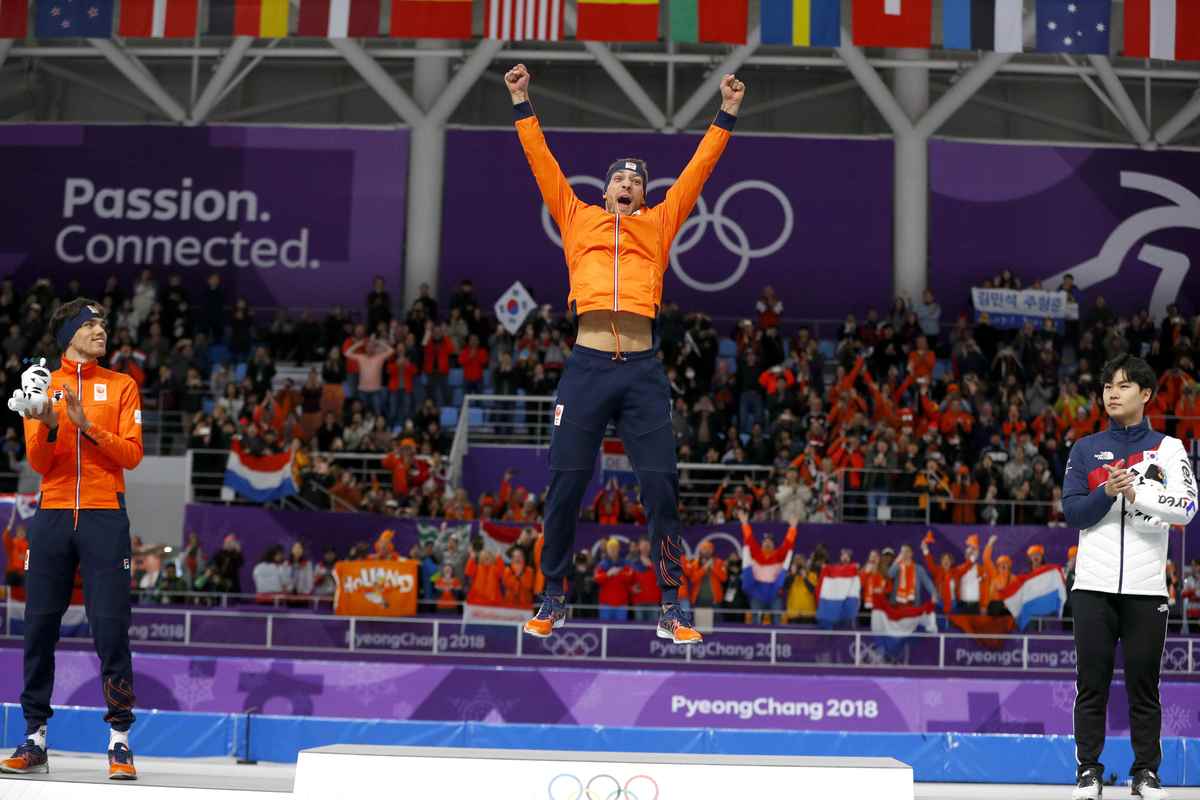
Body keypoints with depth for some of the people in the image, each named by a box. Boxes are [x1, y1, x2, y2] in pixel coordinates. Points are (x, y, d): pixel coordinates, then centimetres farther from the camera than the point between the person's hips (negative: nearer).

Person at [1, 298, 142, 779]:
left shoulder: (121, 386, 9)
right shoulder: (42, 385, 11)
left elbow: (132, 454, 1)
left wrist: (88, 426, -13)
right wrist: (48, 426, -18)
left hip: (105, 517, -1)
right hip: (52, 517, 1)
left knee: (111, 627, -7)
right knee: (39, 627, 2)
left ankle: (120, 740, -3)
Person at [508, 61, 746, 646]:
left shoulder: (658, 224, 18)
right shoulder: (579, 220, 17)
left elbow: (697, 169, 18)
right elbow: (543, 163, 17)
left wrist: (727, 115, 17)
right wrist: (521, 104, 16)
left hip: (643, 369, 0)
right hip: (586, 365, 0)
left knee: (661, 486, -4)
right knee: (565, 485, 1)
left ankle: (671, 605, 1)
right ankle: (552, 600, 13)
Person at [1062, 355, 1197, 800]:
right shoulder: (1085, 449, 12)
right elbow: (1072, 511, 1)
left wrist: (1136, 494, -19)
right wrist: (1107, 494, -16)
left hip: (1146, 588, -1)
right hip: (1094, 585, 1)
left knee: (1143, 684, 3)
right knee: (1092, 683, 2)